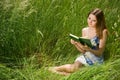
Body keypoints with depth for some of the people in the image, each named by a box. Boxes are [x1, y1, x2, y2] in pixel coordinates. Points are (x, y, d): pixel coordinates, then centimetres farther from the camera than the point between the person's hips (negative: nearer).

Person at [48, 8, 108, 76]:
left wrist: (88, 49, -28)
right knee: (74, 67, -27)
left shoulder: (103, 32, -10)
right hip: (84, 57, 4)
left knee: (74, 69, -24)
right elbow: (83, 51, 5)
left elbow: (100, 52, -11)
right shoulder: (84, 30, 4)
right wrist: (75, 43, -13)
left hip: (96, 60, -4)